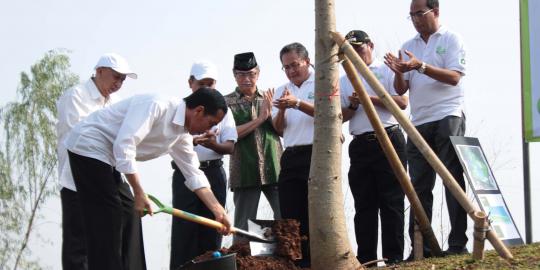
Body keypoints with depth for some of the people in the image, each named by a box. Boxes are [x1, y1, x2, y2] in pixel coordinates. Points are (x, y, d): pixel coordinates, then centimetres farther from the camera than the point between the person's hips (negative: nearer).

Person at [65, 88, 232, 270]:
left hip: (108, 157, 10)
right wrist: (139, 193, -26)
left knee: (125, 219, 10)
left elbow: (194, 175, 14)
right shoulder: (156, 105, -23)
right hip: (89, 147, -10)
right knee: (107, 224, -11)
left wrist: (218, 211, 9)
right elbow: (124, 145, -29)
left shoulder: (182, 134, 5)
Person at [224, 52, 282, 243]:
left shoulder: (269, 98, 12)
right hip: (245, 173, -2)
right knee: (244, 225, 2)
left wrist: (270, 112, -9)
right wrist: (259, 119, -10)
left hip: (274, 169, 2)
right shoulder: (227, 102, 4)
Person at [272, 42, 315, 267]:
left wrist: (297, 103, -21)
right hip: (292, 157, 5)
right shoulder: (282, 91, 21)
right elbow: (278, 128, 14)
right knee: (291, 215, 0)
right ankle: (299, 263, 1)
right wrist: (281, 110, -6)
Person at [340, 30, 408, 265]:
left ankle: (393, 258, -6)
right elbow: (340, 116, 15)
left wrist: (371, 98, -13)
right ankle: (366, 259, 4)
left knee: (391, 201, -5)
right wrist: (352, 106, -6)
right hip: (360, 145, 4)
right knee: (364, 204, 2)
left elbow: (402, 102, -6)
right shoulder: (344, 81, 18)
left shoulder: (387, 71, 6)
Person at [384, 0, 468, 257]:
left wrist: (420, 67, -21)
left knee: (453, 181, -5)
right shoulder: (408, 46, 17)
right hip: (419, 122, 6)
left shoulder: (451, 39, 2)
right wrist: (399, 72, -8)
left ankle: (458, 243, -6)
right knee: (419, 186, 2)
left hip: (447, 118, -5)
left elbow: (454, 77, -11)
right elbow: (401, 90, 14)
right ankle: (420, 246, 2)